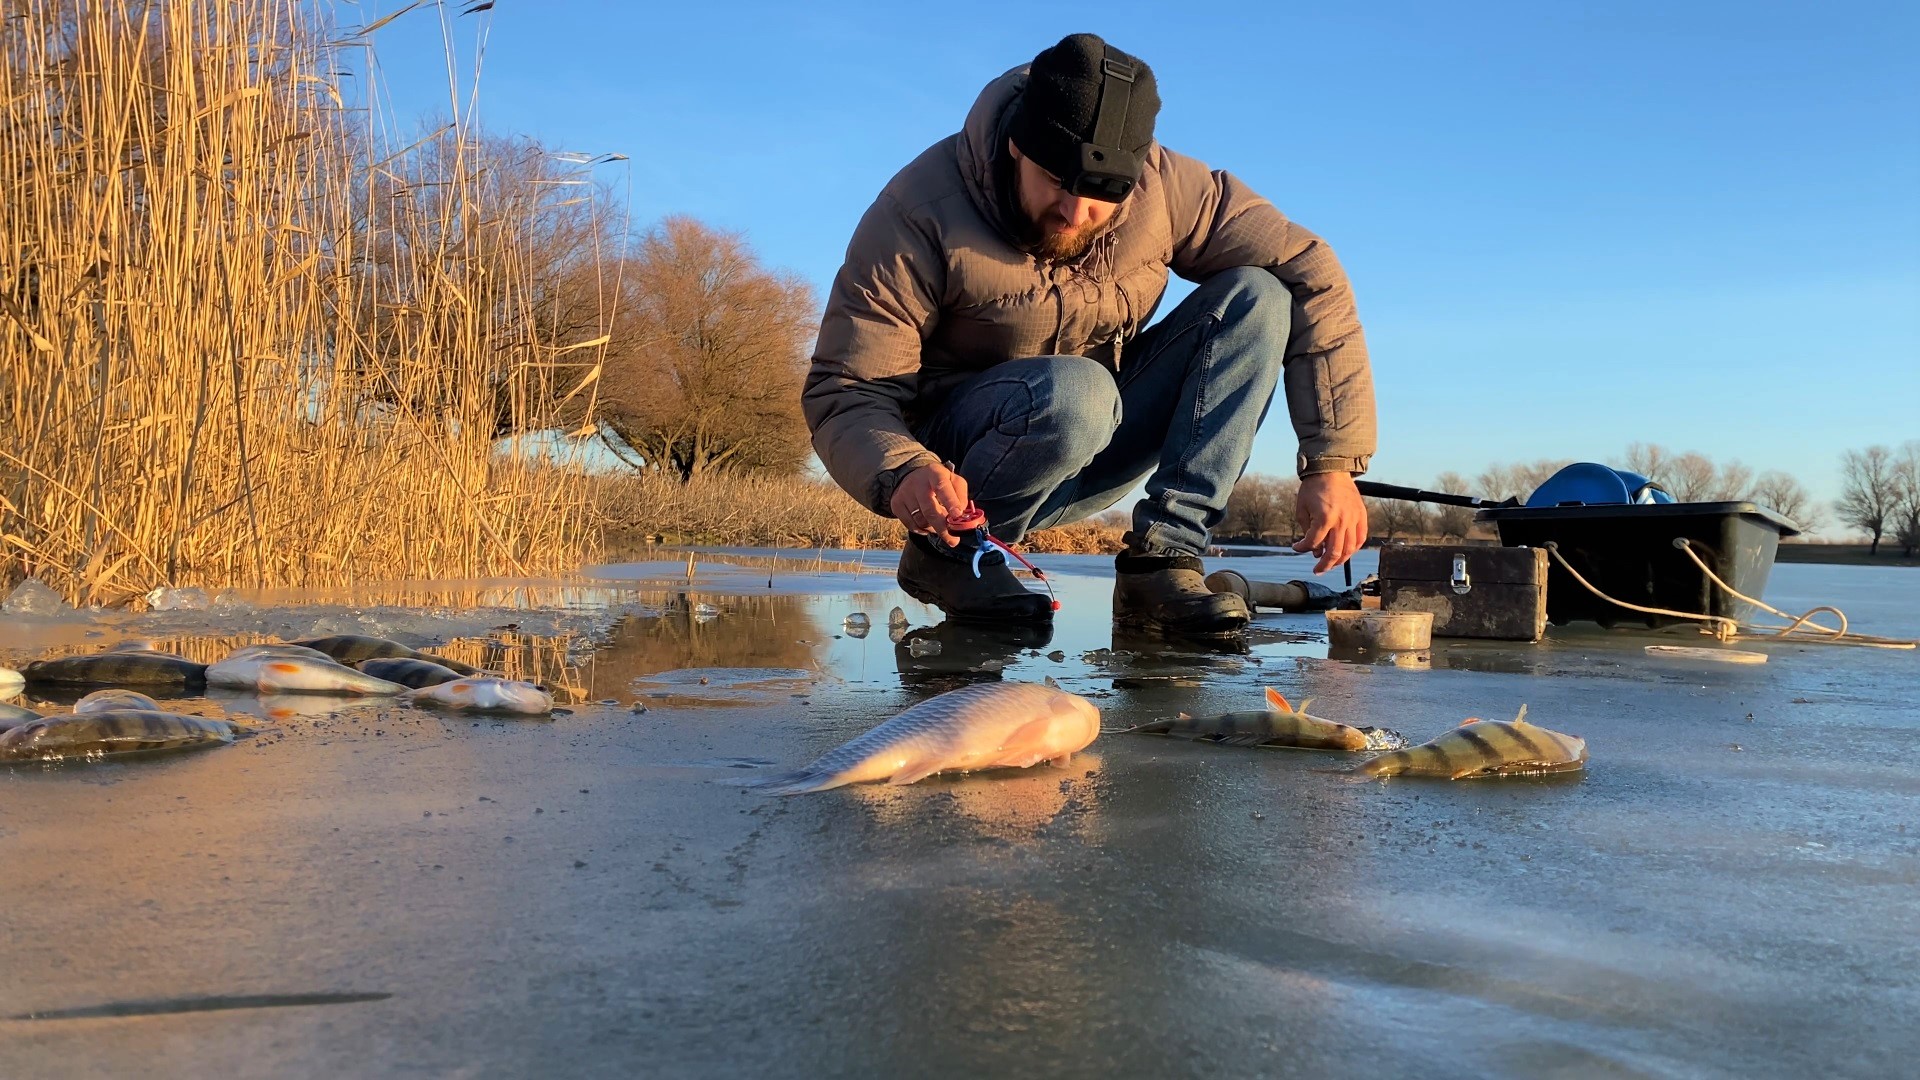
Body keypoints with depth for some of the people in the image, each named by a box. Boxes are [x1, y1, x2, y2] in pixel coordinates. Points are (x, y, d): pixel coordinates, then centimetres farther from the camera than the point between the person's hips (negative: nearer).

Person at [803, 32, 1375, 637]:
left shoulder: (1165, 189, -14)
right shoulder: (921, 213, -22)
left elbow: (1312, 275, -13)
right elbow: (846, 392, -21)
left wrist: (1332, 465, -21)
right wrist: (903, 474, -44)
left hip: (1097, 442, 5)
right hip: (962, 462, -4)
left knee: (1256, 298, -15)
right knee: (1074, 394, -39)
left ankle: (1161, 561, -19)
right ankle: (946, 554, -11)